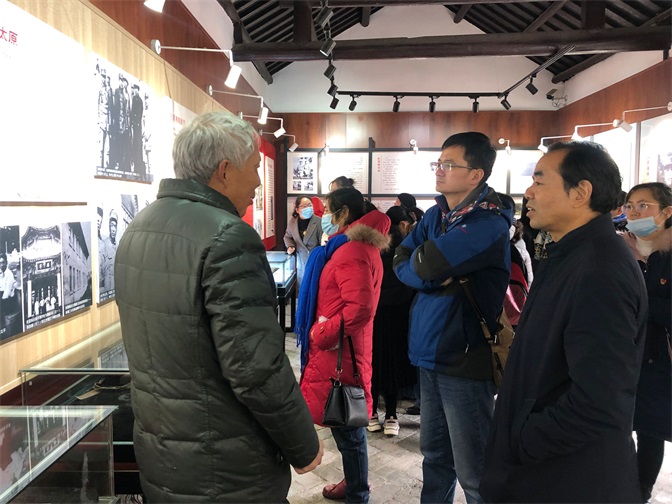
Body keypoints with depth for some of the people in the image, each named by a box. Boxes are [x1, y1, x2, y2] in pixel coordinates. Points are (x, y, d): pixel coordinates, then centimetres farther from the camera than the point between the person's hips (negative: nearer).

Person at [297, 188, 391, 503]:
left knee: (346, 430, 4)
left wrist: (319, 335, -19)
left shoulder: (352, 252, -19)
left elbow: (360, 309, -30)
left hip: (338, 353, -10)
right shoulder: (360, 246, 14)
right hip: (338, 350, 10)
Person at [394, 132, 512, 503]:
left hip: (465, 359, -7)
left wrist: (422, 263, -5)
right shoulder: (436, 213, 8)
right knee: (434, 454, 22)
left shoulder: (490, 224, -18)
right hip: (430, 353, 7)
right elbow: (401, 263, 3)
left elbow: (424, 262, -27)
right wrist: (437, 277, -14)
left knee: (472, 470, 8)